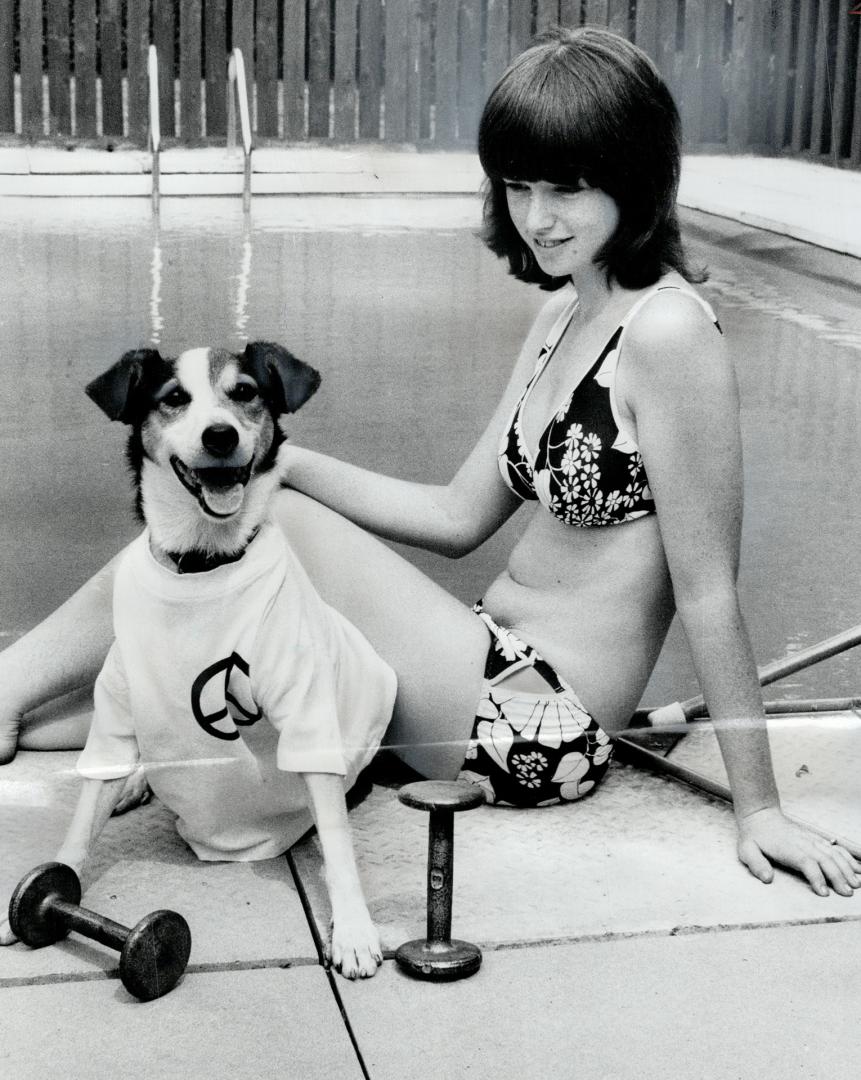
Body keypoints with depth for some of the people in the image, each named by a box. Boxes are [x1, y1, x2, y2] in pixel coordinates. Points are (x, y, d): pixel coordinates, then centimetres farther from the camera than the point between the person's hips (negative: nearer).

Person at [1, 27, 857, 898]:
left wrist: (758, 809, -12)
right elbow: (460, 516, 10)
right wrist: (285, 461, 0)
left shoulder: (668, 331, -19)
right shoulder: (564, 313, 8)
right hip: (503, 672, 8)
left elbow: (709, 592, -18)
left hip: (540, 725, -8)